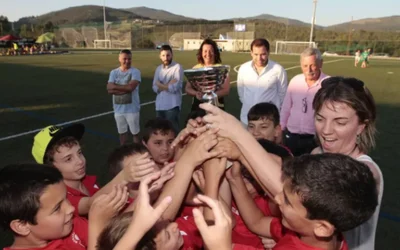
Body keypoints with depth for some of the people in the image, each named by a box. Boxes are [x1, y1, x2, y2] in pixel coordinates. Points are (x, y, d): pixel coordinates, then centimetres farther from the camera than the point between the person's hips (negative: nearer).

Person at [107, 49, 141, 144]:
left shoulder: (135, 71, -6)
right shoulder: (114, 72, 5)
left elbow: (131, 87, -20)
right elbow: (109, 89, -6)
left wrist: (115, 86, -8)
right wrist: (125, 88, -16)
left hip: (132, 109, -4)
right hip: (118, 109, 4)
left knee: (135, 133, 7)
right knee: (122, 132, 17)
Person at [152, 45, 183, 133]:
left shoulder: (177, 67, -6)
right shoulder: (158, 69, 12)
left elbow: (174, 88, -16)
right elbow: (155, 88, 5)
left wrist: (160, 85, -2)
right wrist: (168, 84, -11)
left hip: (172, 106, -6)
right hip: (159, 105, 6)